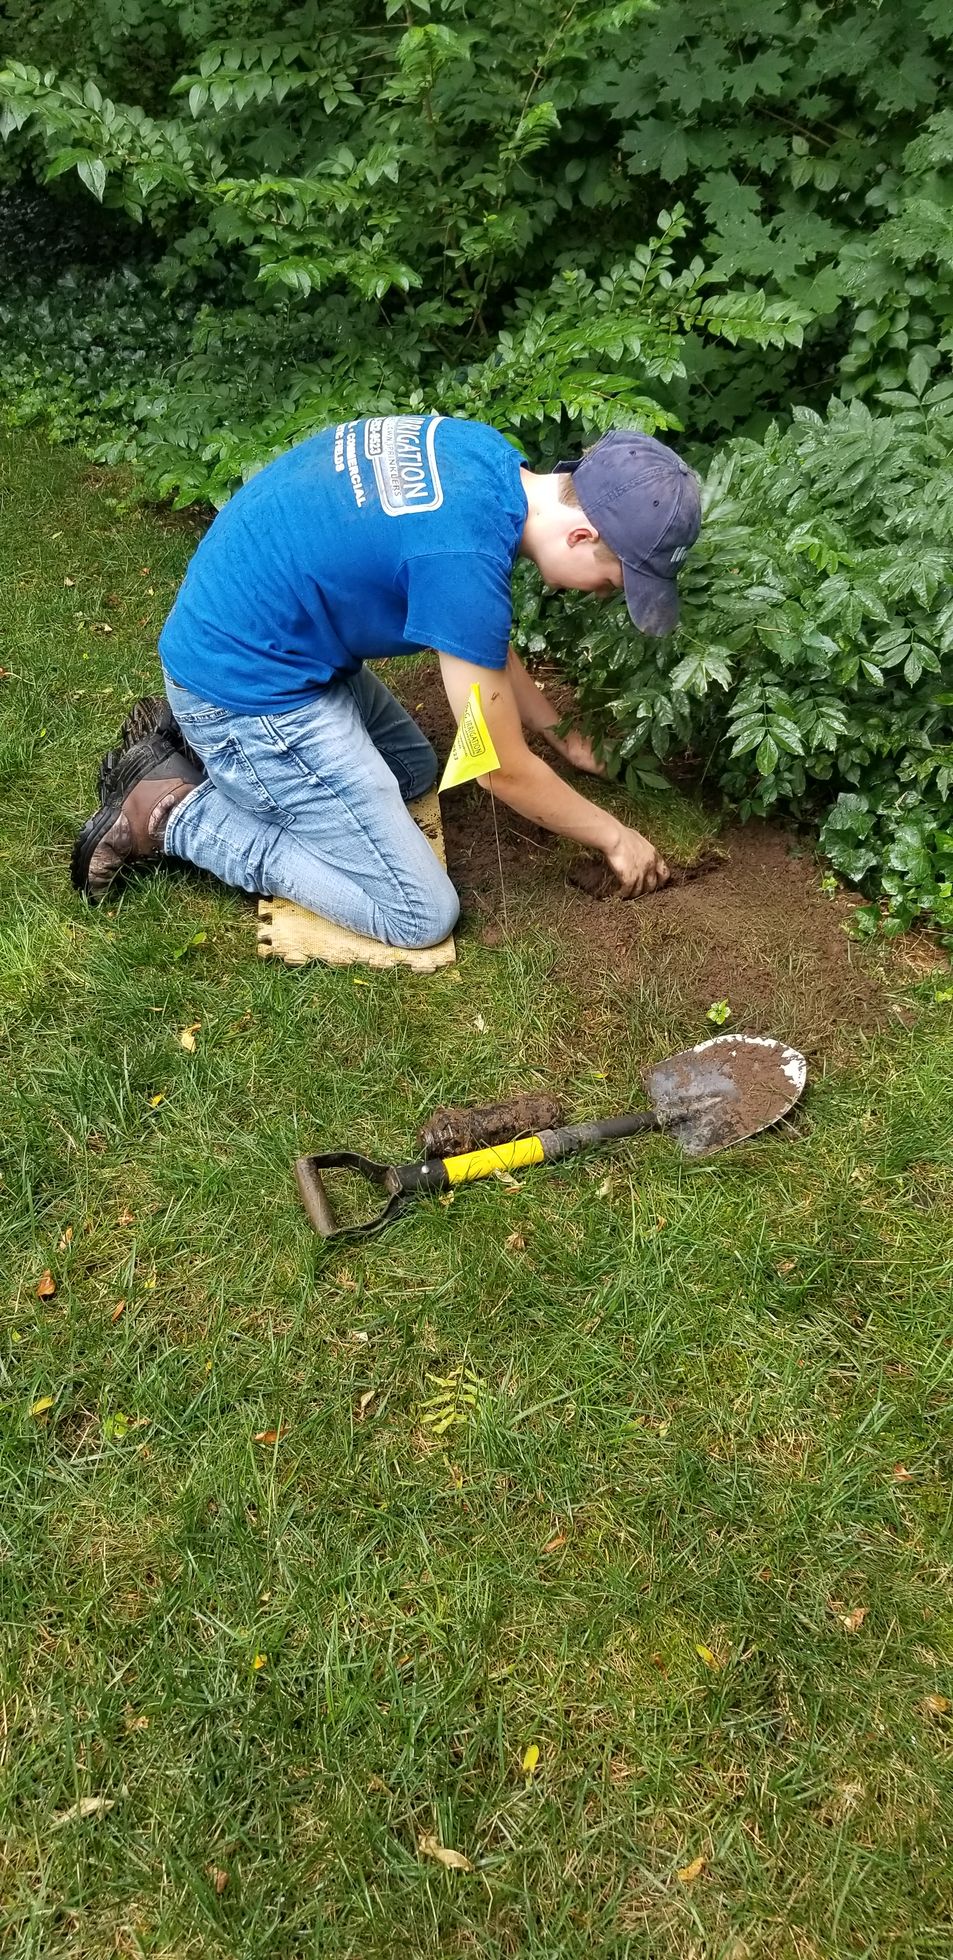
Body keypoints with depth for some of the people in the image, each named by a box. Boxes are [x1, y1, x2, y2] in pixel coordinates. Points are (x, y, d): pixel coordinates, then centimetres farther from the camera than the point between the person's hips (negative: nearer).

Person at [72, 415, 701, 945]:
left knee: (414, 771, 27)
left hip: (246, 634, 9)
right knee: (421, 916, -5)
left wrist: (554, 727, 20)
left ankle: (194, 740, 16)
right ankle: (174, 814, -4)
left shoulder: (482, 452, -2)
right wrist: (615, 836, -1)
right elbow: (505, 770, -15)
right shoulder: (465, 559, -28)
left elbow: (477, 634, 16)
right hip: (245, 687, -9)